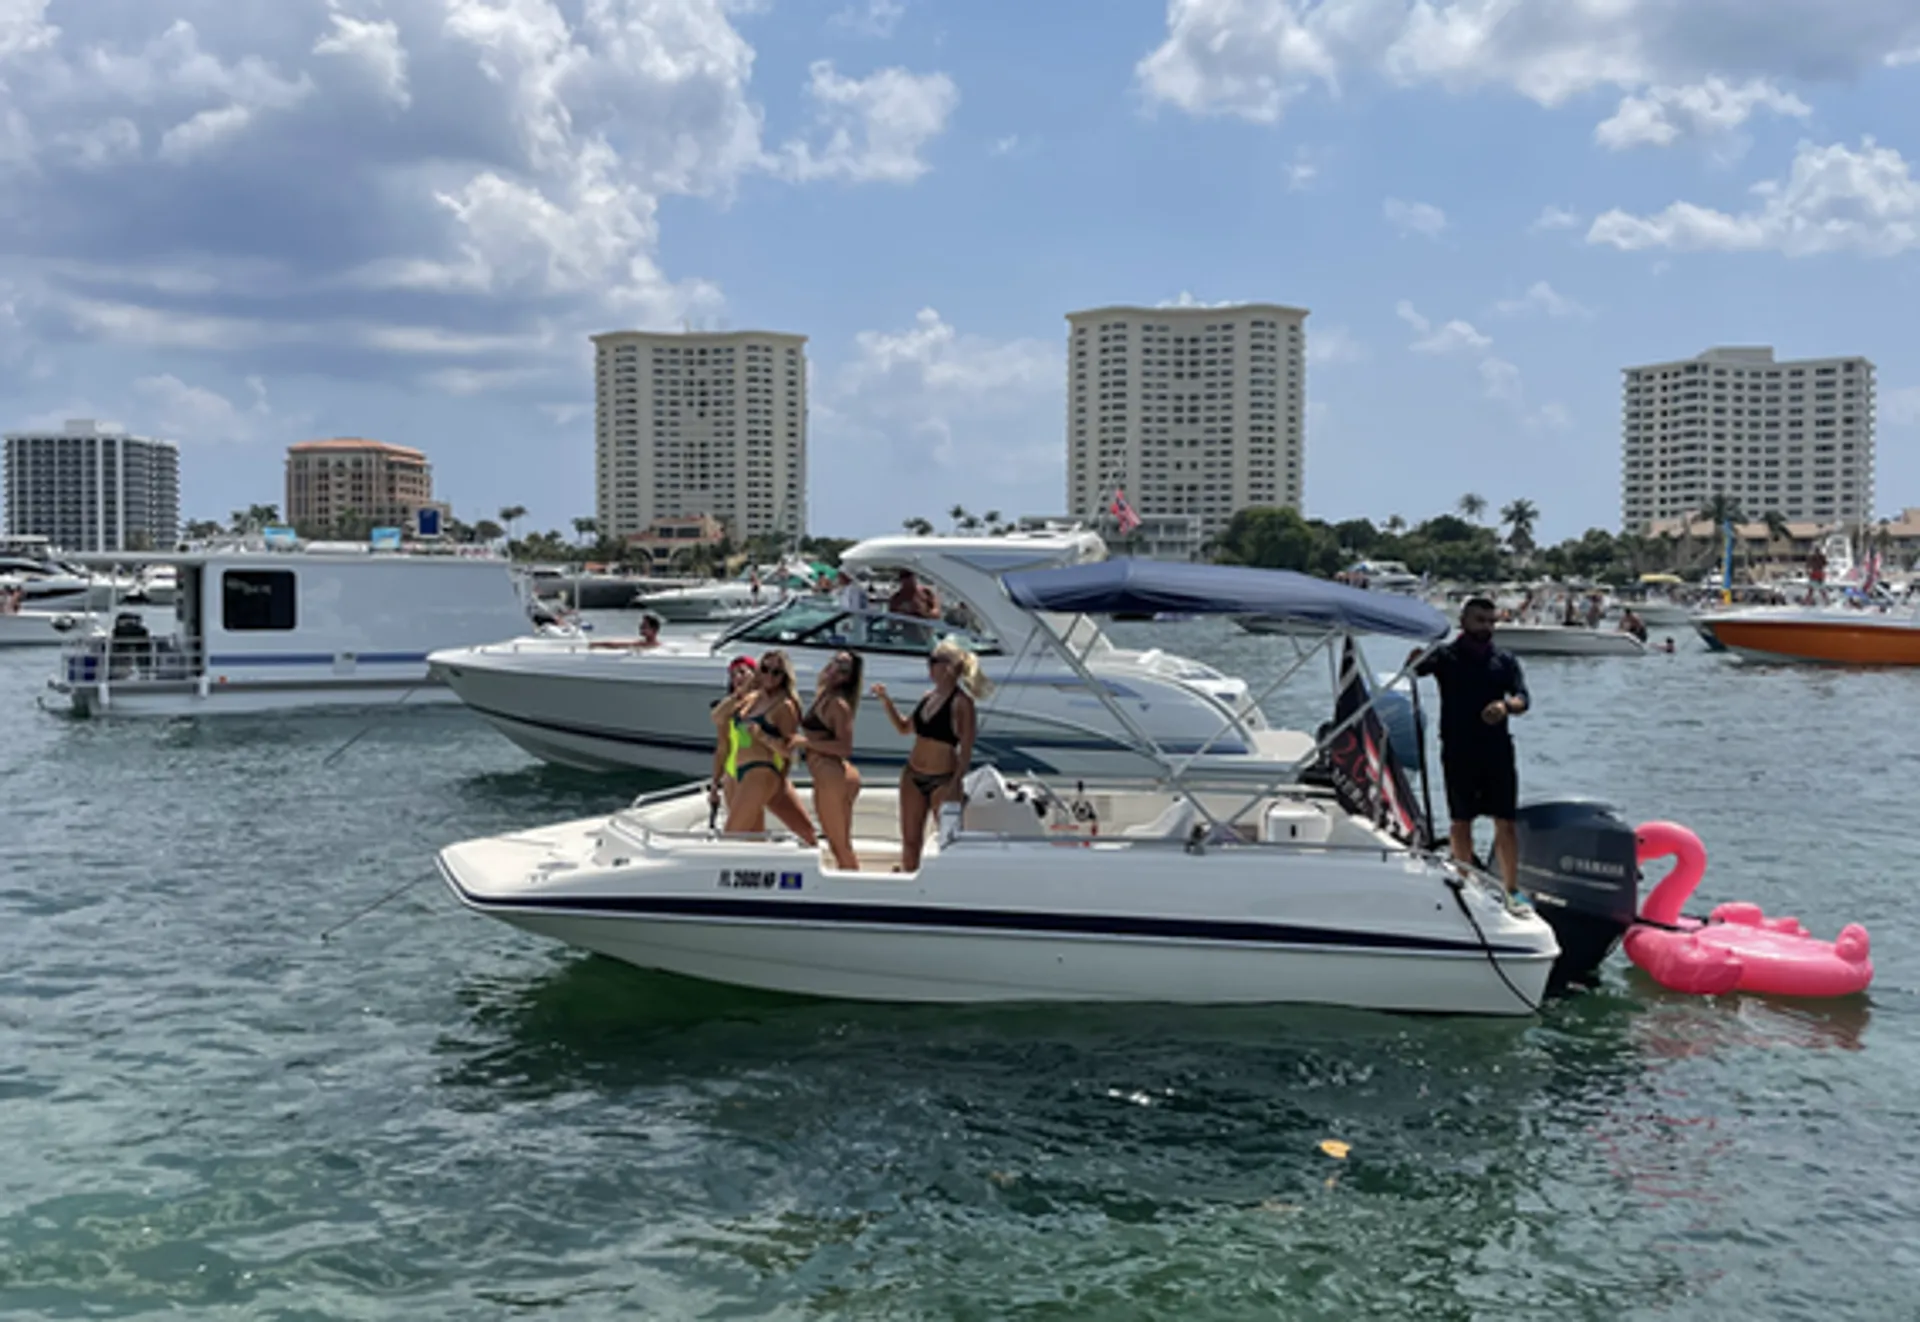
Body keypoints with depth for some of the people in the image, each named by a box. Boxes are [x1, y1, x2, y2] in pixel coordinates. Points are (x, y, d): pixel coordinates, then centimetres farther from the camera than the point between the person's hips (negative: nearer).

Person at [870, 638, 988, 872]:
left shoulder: (961, 703, -14)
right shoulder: (929, 696, 7)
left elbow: (966, 750, -14)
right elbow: (905, 728, 21)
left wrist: (954, 786, -20)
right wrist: (886, 702, 9)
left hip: (943, 780, -7)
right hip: (913, 776, 7)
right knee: (910, 841, 13)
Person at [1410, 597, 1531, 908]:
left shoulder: (1504, 659, 8)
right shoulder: (1446, 655, 1)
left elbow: (1523, 699, 1)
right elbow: (1412, 669, -16)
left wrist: (1507, 705, -23)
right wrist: (1416, 658, -40)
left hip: (1497, 751, 1)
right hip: (1458, 751, -1)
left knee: (1505, 823, 0)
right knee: (1461, 822, 8)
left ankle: (1512, 890, 7)